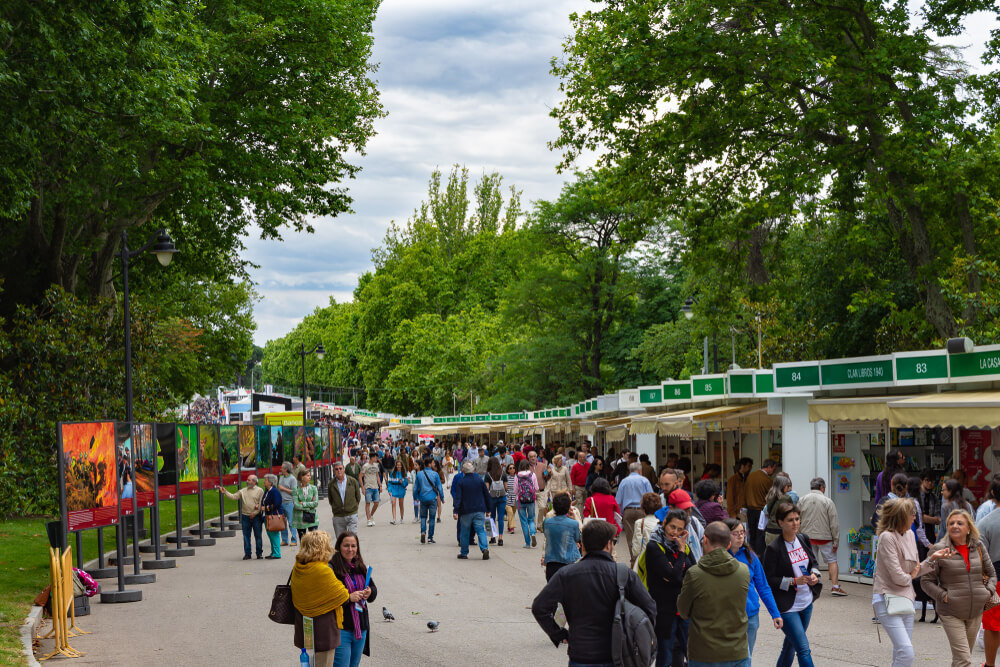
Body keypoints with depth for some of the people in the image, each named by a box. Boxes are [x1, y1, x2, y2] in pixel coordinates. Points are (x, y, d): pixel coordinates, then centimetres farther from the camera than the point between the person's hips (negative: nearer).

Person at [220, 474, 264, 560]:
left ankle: (259, 553, 11)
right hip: (245, 516, 4)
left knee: (258, 536, 2)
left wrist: (255, 513, -12)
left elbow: (261, 503, -6)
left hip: (256, 516, -3)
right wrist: (225, 492, -3)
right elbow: (233, 497, 8)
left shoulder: (259, 491, -1)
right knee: (246, 536, 5)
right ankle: (247, 554, 13)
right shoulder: (243, 491, 12)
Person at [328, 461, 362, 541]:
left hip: (351, 515, -1)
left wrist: (353, 507, 9)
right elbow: (330, 499, 14)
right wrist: (335, 508, 9)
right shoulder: (331, 484, 1)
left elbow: (358, 496, 10)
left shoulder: (353, 481, 0)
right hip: (338, 516, 1)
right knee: (340, 539, 4)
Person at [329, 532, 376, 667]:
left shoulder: (360, 567, 11)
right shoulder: (331, 569, -12)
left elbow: (373, 588, 20)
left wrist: (370, 592, -3)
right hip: (341, 629, -7)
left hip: (361, 627, 7)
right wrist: (348, 598, -23)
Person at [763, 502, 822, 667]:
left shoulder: (804, 539, 3)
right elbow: (769, 580, -14)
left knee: (791, 645, 21)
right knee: (804, 650, -10)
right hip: (787, 607, -7)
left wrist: (814, 574, -4)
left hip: (806, 603, 7)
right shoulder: (773, 549, -16)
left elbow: (813, 561, 18)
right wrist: (794, 581, -23)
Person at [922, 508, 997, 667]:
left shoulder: (978, 547, 6)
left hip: (975, 612, 5)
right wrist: (943, 596, -15)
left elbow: (991, 573, 18)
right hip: (951, 613, -5)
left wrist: (989, 591, 2)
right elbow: (926, 580, -4)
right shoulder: (938, 550, -8)